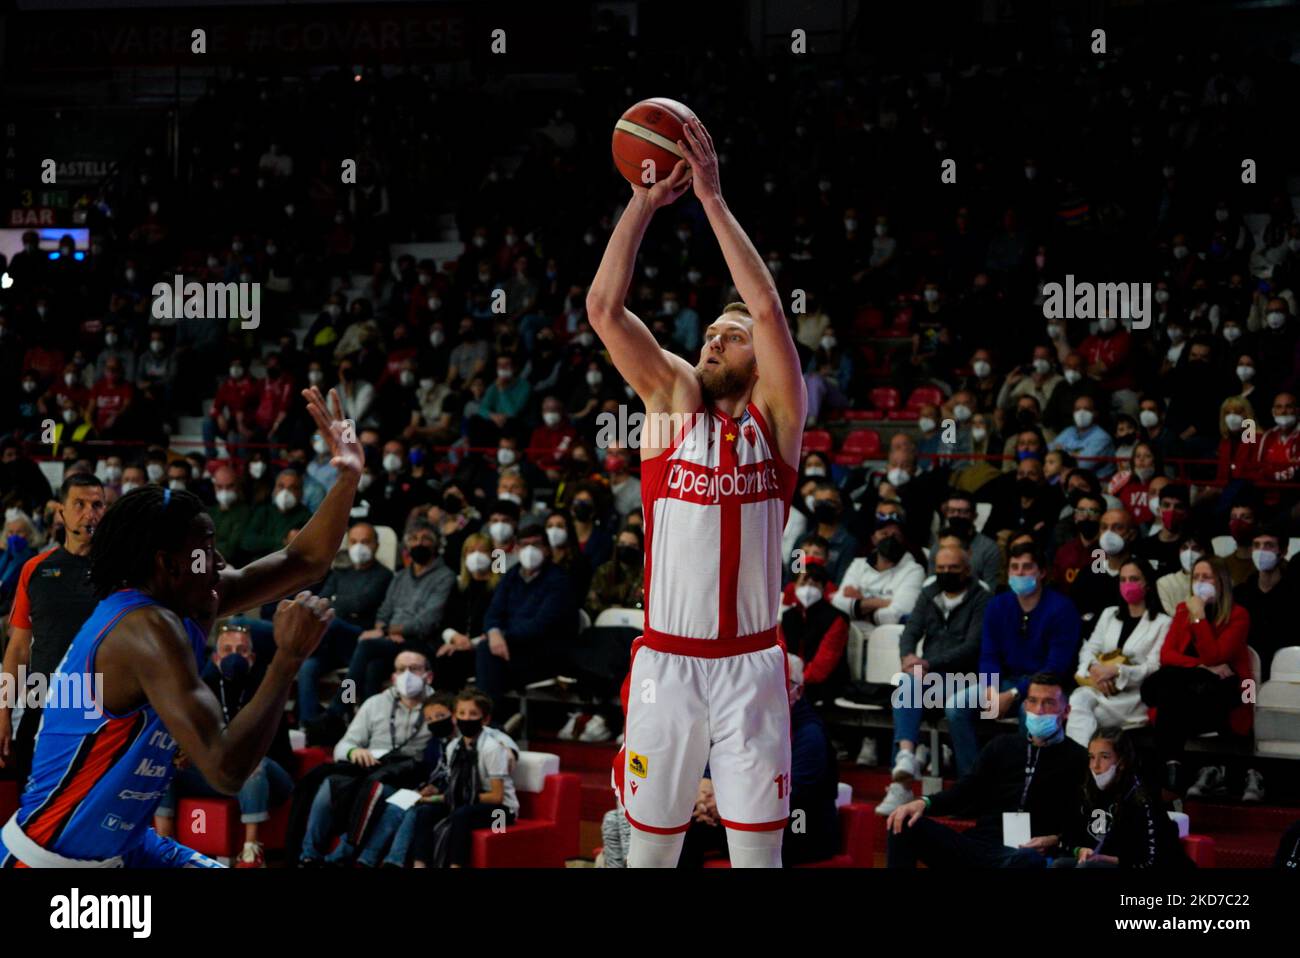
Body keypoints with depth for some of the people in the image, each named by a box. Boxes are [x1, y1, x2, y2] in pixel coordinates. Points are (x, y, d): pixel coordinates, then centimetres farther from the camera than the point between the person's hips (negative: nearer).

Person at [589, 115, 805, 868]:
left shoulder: (777, 416, 3)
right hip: (666, 660, 1)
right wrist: (645, 202, -10)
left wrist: (713, 198, -12)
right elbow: (604, 307, -4)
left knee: (759, 849, 2)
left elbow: (769, 307, -12)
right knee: (650, 845, 7)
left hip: (752, 664, -1)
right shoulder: (673, 401, 6)